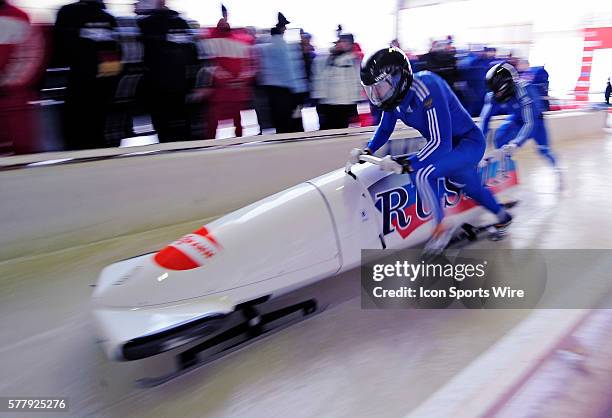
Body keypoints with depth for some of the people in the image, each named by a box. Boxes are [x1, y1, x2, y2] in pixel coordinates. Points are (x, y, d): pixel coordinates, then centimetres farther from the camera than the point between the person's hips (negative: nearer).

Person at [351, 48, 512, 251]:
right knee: (473, 189, 29)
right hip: (445, 145, 9)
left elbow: (441, 143, -36)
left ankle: (441, 227, -14)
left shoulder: (427, 89, -34)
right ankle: (502, 216, 59)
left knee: (421, 171, -32)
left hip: (469, 144, -9)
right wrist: (367, 151, -9)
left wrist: (406, 164, -39)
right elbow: (384, 129, 6)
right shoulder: (395, 94, -10)